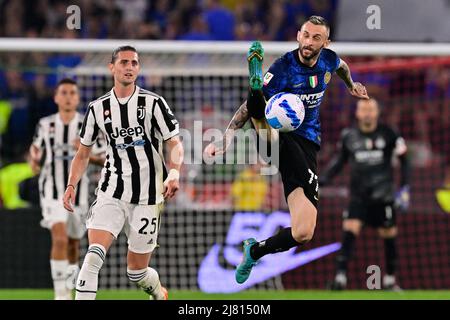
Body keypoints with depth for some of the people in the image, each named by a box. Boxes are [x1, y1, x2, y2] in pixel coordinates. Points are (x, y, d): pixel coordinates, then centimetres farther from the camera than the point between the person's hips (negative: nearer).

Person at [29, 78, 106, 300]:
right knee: (59, 238, -21)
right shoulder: (45, 124, 1)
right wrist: (34, 159, -3)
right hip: (52, 192, -1)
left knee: (73, 243, 14)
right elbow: (36, 145, 19)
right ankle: (61, 294, -19)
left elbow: (103, 159, -1)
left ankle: (69, 286, 39)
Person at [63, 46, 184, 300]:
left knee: (137, 271, 7)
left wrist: (174, 173, -24)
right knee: (94, 255, -20)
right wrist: (72, 185, 4)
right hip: (111, 193, 1)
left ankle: (159, 292, 40)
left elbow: (175, 144, -5)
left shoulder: (153, 103, -3)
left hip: (147, 197, -1)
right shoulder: (98, 108, 5)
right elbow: (83, 153, 16)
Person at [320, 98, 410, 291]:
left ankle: (390, 280, 21)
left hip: (383, 196, -1)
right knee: (349, 231, -16)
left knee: (389, 236, 5)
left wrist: (405, 188, -4)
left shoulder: (388, 134, -4)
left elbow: (404, 159, 3)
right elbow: (339, 161, 16)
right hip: (358, 197, 1)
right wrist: (321, 180, 7)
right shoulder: (349, 136, 2)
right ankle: (340, 277, -20)